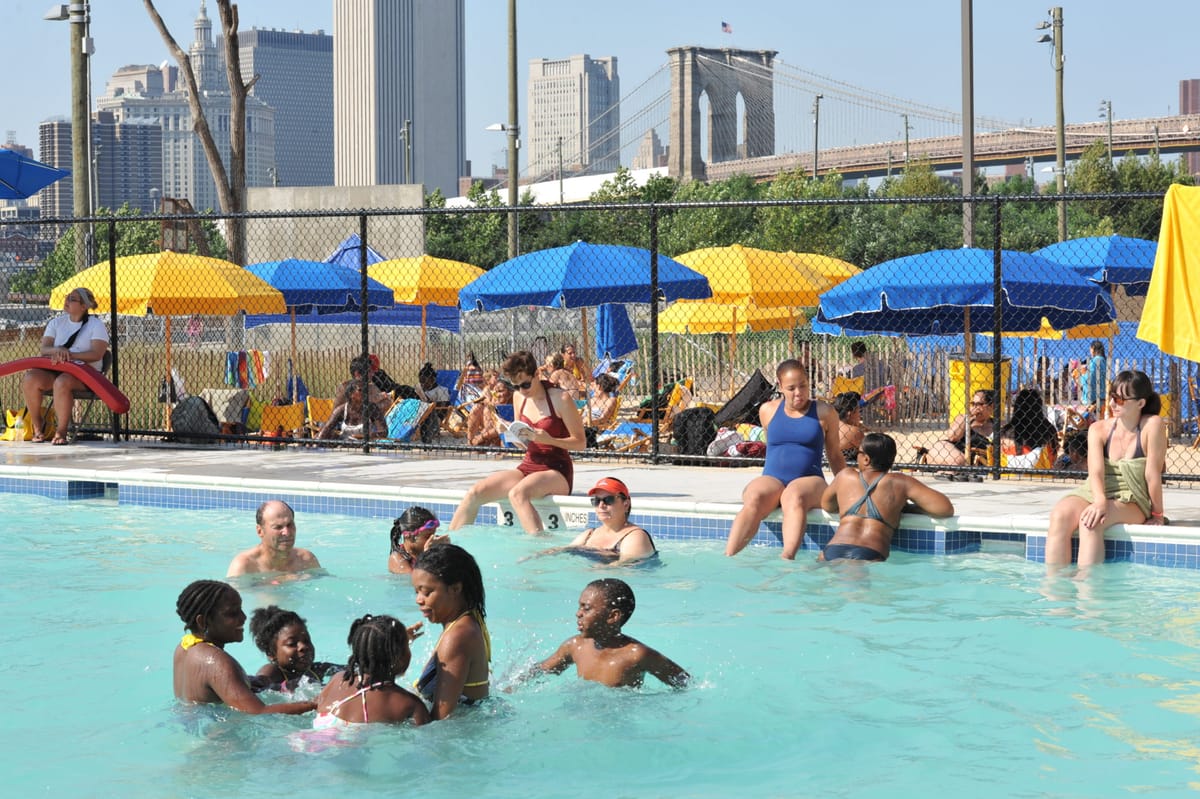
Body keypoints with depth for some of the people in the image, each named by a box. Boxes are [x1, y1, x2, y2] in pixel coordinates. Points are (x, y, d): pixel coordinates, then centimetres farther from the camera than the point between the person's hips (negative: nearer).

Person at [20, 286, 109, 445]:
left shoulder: (95, 325, 2)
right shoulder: (56, 322, 16)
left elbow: (96, 354, -12)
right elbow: (42, 349, 6)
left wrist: (70, 355, -24)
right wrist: (57, 350, -18)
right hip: (54, 369, 5)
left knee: (62, 382, -39)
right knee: (29, 379, -26)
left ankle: (61, 431, -28)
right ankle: (37, 428, -14)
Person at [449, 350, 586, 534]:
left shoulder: (560, 400, -9)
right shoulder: (519, 397, 9)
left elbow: (580, 442, -7)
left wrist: (548, 439, -22)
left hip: (557, 471, -6)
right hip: (527, 467, 7)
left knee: (517, 494, -37)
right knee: (475, 492, -12)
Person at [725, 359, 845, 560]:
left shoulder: (824, 413, 10)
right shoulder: (768, 411, 14)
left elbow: (835, 456, 16)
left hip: (809, 479, -2)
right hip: (772, 478, 2)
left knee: (795, 497, -39)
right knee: (754, 500, -34)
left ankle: (787, 559, -59)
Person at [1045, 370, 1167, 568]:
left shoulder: (1152, 425, -9)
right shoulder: (1099, 429, 4)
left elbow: (1152, 474, -7)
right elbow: (1096, 471, -11)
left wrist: (1157, 515, -4)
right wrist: (1100, 501, -30)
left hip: (1133, 502, -4)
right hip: (1095, 493, 4)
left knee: (1090, 522, -36)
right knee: (1060, 515, -29)